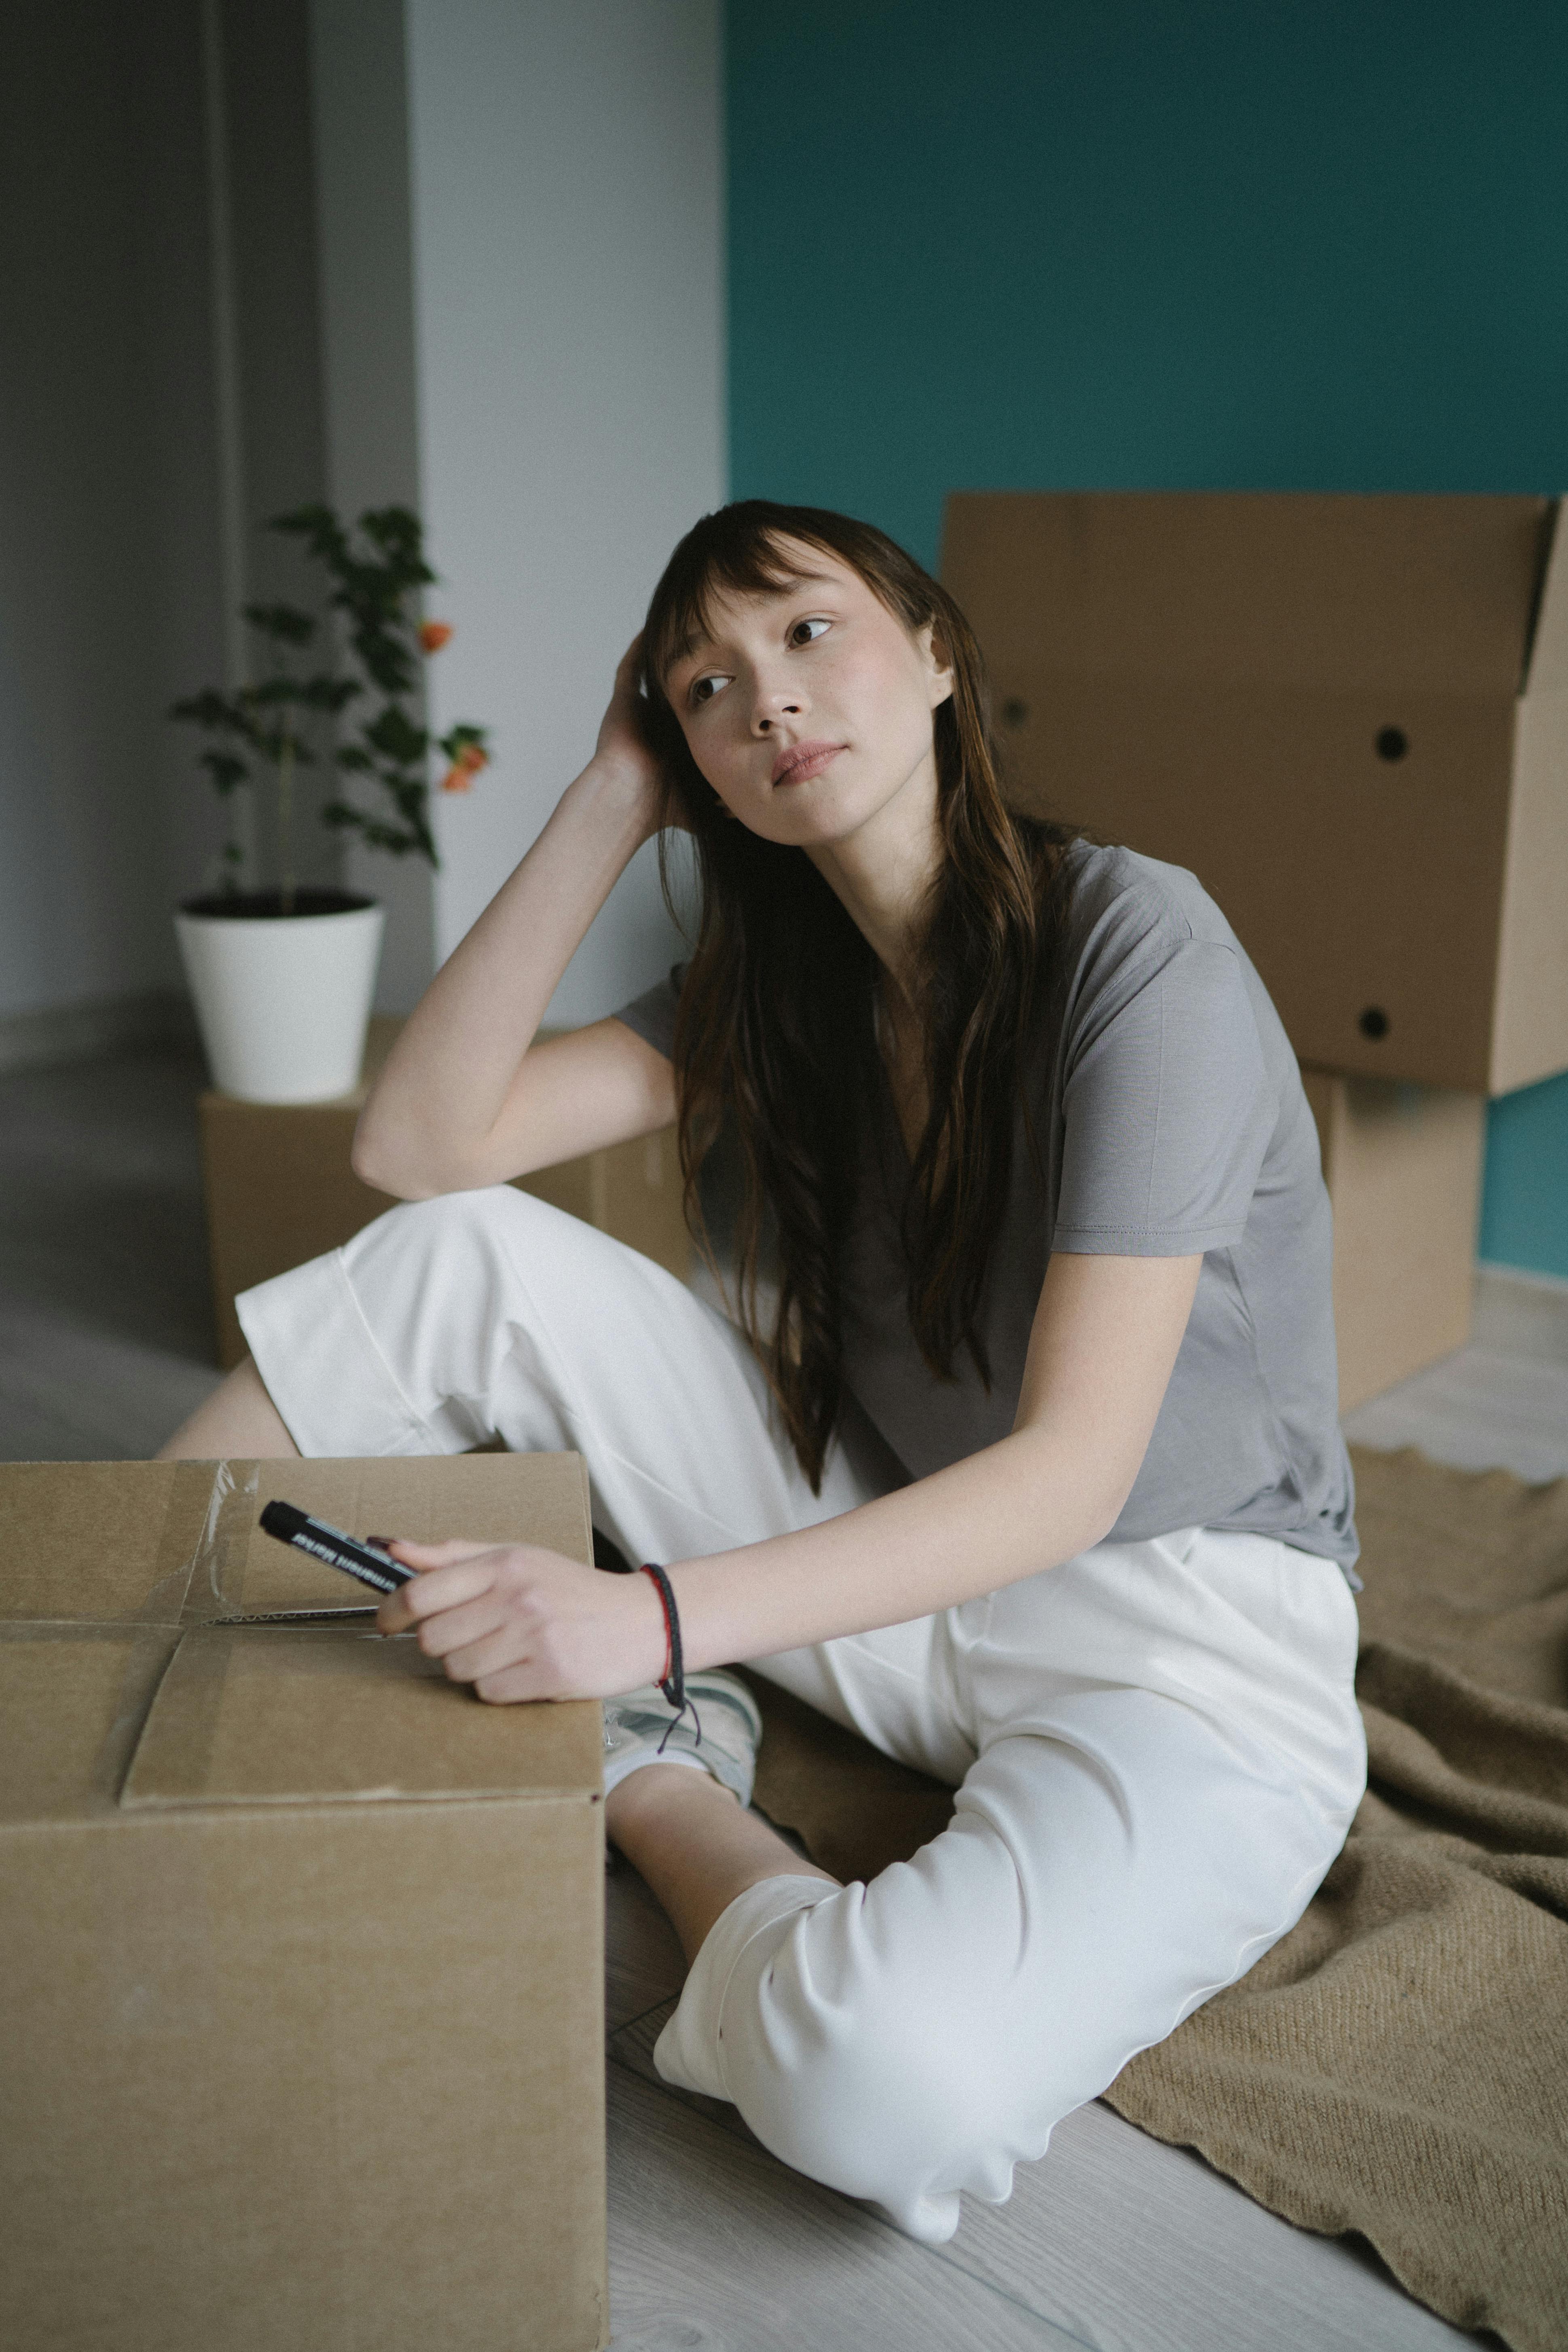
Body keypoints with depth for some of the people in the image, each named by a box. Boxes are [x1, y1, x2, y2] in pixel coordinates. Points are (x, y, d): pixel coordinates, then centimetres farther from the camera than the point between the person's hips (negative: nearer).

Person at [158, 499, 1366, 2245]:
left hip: (1189, 1624, -5)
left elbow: (1077, 1468, -26)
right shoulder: (783, 984, 4)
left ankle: (644, 1780, -6)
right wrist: (609, 800, -6)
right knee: (462, 1258, -12)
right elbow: (421, 1141, -4)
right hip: (904, 1565, 5)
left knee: (885, 2088, -34)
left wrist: (657, 1616, -37)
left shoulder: (1140, 951, -19)